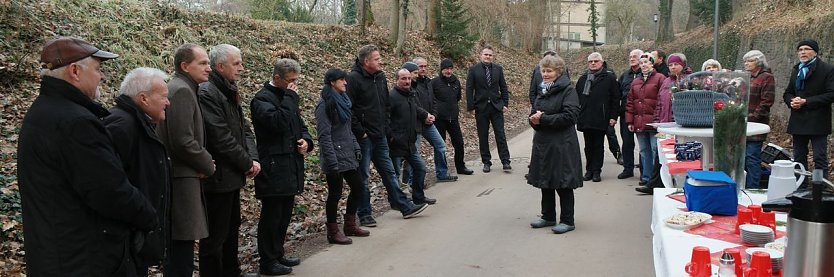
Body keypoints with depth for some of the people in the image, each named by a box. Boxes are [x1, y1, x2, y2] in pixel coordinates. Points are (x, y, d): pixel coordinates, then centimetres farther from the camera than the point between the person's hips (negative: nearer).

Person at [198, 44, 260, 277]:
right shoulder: (207, 93, -18)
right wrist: (247, 163, -13)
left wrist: (253, 158, -2)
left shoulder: (230, 92, 13)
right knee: (215, 235, 0)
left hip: (233, 175, 10)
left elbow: (244, 128, 13)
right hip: (219, 177, -10)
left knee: (232, 228, 21)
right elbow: (221, 138, -22)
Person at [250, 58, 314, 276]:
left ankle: (278, 254, 26)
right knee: (271, 216, -1)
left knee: (284, 215, 14)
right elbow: (279, 122, -27)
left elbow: (299, 124, 23)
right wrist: (290, 97, -18)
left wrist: (306, 140, 2)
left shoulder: (287, 98, 16)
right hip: (273, 168, -8)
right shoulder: (262, 99, -11)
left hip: (290, 167, 8)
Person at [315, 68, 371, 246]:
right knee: (335, 193, 0)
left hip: (348, 155, 9)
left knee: (357, 187, 12)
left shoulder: (342, 101, 13)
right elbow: (324, 136, -17)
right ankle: (333, 232, 13)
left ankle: (350, 225, 26)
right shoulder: (325, 105, -13)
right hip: (335, 156, -9)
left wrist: (356, 147, 13)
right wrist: (332, 162, -20)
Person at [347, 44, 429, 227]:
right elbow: (348, 109, -18)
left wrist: (385, 127, 11)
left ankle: (405, 207, 22)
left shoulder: (380, 77, 10)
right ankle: (364, 214, 14)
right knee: (362, 177, 4)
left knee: (389, 172, 14)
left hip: (380, 136, 7)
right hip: (363, 137, -7)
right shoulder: (353, 79, -14)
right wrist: (360, 132, -17)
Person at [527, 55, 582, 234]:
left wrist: (543, 119, -19)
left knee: (563, 183, -1)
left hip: (562, 144, -8)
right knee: (545, 181, 14)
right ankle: (548, 217, 27)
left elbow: (570, 116, -20)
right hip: (543, 142, 8)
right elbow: (537, 113, 20)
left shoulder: (567, 90, -10)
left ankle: (568, 221, 10)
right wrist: (534, 119, -5)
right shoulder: (542, 91, 14)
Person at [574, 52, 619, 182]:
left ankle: (596, 171, 10)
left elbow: (615, 98, -2)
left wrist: (613, 116, -7)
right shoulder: (583, 78, 12)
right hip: (585, 118, 4)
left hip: (601, 119, -4)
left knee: (598, 146, 4)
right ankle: (589, 170, 16)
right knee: (588, 146, 9)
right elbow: (577, 97, 14)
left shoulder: (609, 78, 0)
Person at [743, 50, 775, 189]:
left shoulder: (766, 77, -4)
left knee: (752, 158, -6)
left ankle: (752, 189, -1)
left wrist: (752, 117, -16)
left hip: (755, 125, -8)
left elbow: (766, 102, -11)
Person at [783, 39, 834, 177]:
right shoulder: (796, 70, 16)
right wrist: (791, 101, -4)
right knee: (799, 158, 12)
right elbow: (787, 93, 20)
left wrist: (806, 101, -17)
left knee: (820, 159, -4)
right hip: (798, 122, 7)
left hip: (817, 123, -6)